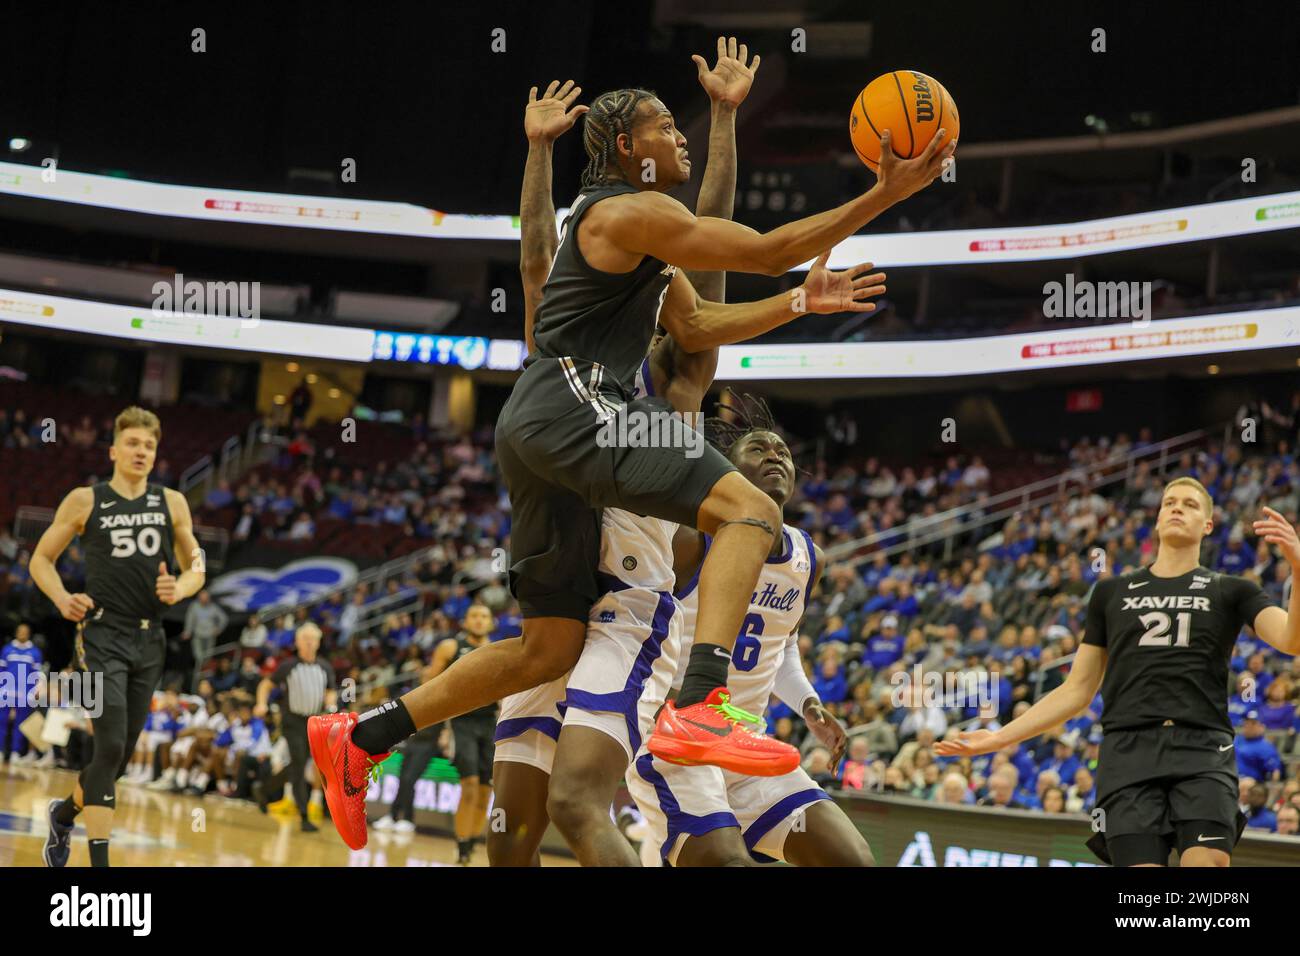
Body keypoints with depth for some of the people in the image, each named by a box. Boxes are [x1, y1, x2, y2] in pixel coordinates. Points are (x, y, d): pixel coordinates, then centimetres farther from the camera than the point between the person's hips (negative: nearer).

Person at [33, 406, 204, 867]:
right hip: (103, 635, -4)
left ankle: (65, 811, 39)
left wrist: (179, 588, -7)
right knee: (110, 747, -16)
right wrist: (63, 599, -11)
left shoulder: (172, 503, 8)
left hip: (148, 639, 4)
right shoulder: (85, 501, 0)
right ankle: (99, 862, -13)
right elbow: (41, 559, 7)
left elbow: (195, 567, 16)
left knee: (121, 755, 11)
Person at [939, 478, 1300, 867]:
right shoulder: (1111, 593, 19)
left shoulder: (1230, 591, 13)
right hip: (1129, 753, 1)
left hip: (1203, 751, -1)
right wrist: (999, 738, 14)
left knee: (1206, 863, -24)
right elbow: (1078, 690, 21)